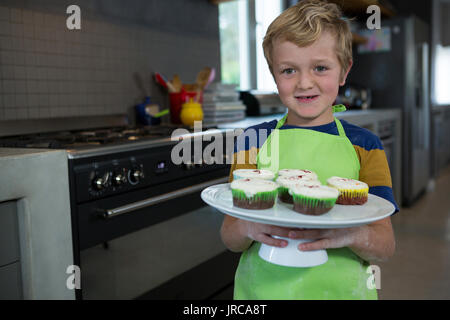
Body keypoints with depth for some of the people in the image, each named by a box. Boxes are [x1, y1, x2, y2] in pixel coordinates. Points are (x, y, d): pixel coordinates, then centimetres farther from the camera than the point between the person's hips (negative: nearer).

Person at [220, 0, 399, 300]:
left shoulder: (364, 145, -4)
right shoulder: (253, 140, -3)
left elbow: (386, 246, -6)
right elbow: (229, 236, -4)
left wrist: (351, 235, -27)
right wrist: (249, 229, -26)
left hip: (340, 289, 0)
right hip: (263, 288, 0)